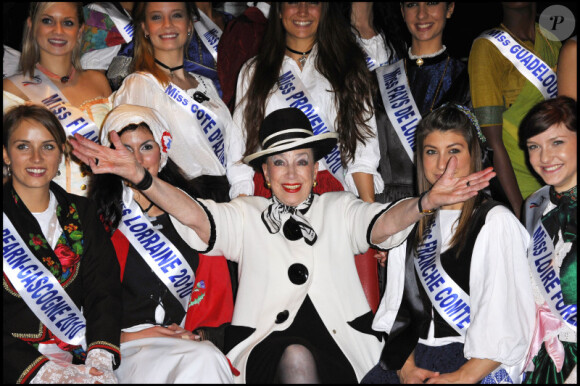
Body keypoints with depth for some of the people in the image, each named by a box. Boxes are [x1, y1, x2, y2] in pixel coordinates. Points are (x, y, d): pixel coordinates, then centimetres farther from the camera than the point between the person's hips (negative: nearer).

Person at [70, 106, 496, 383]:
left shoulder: (339, 209, 17)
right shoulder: (247, 215, 15)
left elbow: (382, 223, -2)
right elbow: (196, 216, -2)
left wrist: (426, 201, -26)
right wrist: (140, 177, -21)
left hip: (340, 343, 1)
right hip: (266, 340, 0)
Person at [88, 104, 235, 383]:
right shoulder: (99, 216, 4)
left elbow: (214, 281, 14)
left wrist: (197, 331, -1)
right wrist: (125, 336, -11)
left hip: (188, 341, 3)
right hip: (126, 347, -3)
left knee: (209, 361, -32)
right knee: (202, 361, -31)